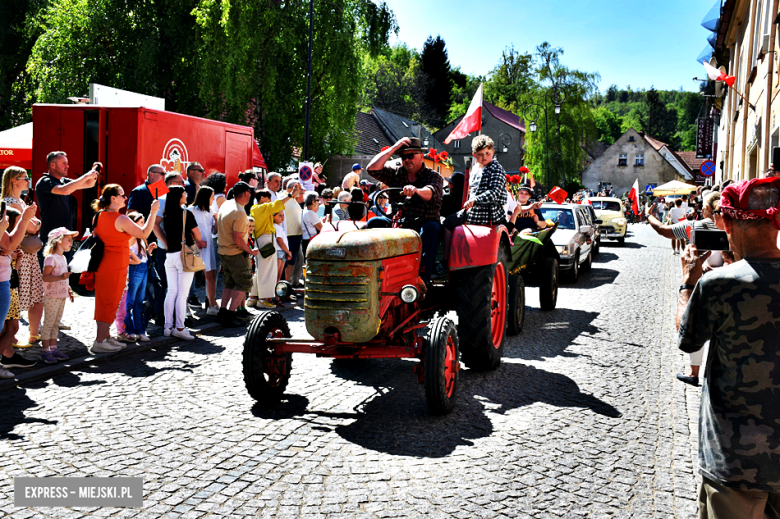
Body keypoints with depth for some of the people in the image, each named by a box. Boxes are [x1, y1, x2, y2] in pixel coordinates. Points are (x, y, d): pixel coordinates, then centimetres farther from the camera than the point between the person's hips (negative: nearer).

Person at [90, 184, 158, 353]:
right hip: (115, 267, -8)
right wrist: (152, 213, -11)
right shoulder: (120, 219, -18)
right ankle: (99, 342, 3)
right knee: (109, 303, -1)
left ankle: (106, 337, 26)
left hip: (102, 264, 8)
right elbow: (144, 234, -16)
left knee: (104, 302, 16)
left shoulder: (98, 216, 6)